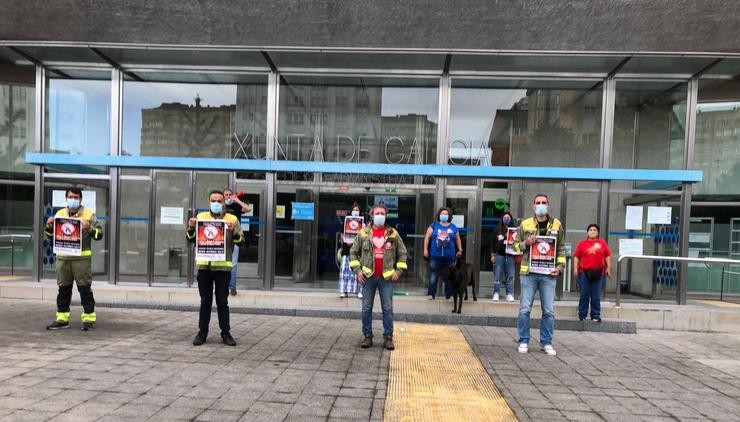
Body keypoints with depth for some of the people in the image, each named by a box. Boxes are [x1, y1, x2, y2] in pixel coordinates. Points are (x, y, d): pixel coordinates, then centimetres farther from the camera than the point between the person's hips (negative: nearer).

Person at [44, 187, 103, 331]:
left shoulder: (88, 214, 1)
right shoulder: (60, 214, 12)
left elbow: (99, 233, -2)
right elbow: (51, 236, 17)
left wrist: (89, 228, -20)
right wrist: (49, 226, -3)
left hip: (82, 258, -4)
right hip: (62, 258, 4)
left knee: (85, 289, -1)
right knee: (63, 289, 10)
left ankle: (89, 318, 5)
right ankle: (62, 318, 19)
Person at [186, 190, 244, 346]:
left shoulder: (232, 219, 5)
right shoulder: (201, 216, 10)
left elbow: (241, 240, 0)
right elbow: (191, 239, 12)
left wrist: (233, 232, -18)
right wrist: (191, 229, -8)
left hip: (223, 266, -1)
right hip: (204, 265, 2)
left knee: (222, 302, 5)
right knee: (205, 301, 9)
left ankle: (226, 333, 12)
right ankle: (202, 332, 16)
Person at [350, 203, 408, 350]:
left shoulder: (393, 234, 2)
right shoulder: (363, 233, 2)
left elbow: (402, 253, 8)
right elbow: (353, 252, 8)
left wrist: (398, 271, -1)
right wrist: (357, 270, -1)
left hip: (387, 277, 0)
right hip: (368, 277, 0)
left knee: (388, 308, 3)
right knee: (366, 308, 6)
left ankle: (388, 337, 12)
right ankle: (367, 336, 17)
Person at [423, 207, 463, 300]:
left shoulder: (453, 227, 9)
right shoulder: (434, 226, 4)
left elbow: (457, 239, 18)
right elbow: (427, 237, 4)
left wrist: (460, 250, 15)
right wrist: (425, 249, -2)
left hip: (449, 256, 2)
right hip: (435, 256, -2)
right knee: (433, 276, -3)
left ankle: (448, 295, 15)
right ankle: (431, 294, 2)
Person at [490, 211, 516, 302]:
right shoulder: (498, 229, 8)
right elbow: (493, 242, 9)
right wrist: (493, 254, 4)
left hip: (510, 255, 0)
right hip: (499, 254, 0)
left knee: (510, 276, 1)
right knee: (497, 275, 0)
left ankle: (510, 295, 5)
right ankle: (496, 294, 5)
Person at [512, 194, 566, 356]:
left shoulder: (557, 225, 7)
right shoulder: (525, 224, 3)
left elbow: (561, 248, 11)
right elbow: (516, 245, 9)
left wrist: (560, 267, -1)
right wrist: (526, 243, -11)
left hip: (548, 274, 1)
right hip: (529, 272, -1)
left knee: (549, 311, 5)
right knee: (525, 309, 2)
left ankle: (546, 343, 18)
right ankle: (524, 341, 14)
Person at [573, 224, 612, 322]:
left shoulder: (602, 243, 8)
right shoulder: (582, 243, 6)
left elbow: (607, 256, 9)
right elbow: (576, 256, 6)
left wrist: (608, 267, 2)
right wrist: (575, 268, -2)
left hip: (598, 273, 0)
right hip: (584, 273, 0)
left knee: (596, 296, 5)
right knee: (584, 295, 4)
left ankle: (596, 316, 12)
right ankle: (582, 315, 11)